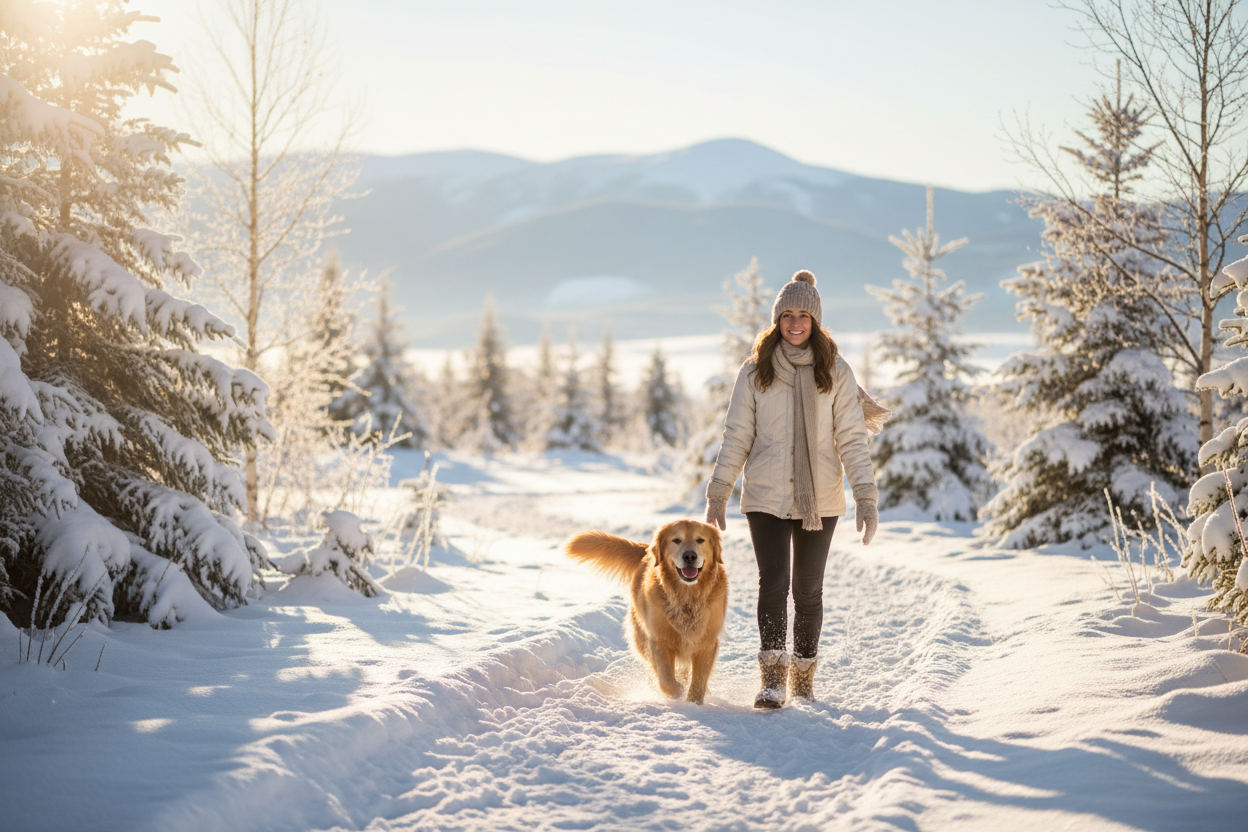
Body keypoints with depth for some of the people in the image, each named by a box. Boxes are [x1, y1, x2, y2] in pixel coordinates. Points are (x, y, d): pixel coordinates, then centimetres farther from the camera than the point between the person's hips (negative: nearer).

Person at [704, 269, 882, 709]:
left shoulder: (835, 372, 2)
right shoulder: (755, 372, 3)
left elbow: (851, 438, -1)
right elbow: (736, 437, 5)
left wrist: (866, 497, -8)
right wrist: (718, 493, 0)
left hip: (820, 500, 1)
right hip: (766, 498, -1)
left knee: (808, 590, 8)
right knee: (773, 583, -13)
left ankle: (803, 674, 23)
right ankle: (773, 678, -11)